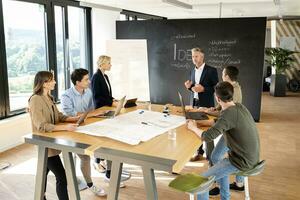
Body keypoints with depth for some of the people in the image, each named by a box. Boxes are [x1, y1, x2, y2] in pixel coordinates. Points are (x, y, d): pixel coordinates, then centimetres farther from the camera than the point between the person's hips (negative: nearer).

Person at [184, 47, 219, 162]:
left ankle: (210, 156, 12)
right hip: (194, 104, 6)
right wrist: (189, 86, -3)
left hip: (206, 105, -6)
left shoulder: (211, 70, -7)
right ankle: (199, 152, 24)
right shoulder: (193, 71, 12)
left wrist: (203, 89, -21)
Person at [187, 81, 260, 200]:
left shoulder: (228, 114, -25)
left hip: (242, 162, -9)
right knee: (219, 162, 32)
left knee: (202, 181, -3)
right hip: (251, 157, 9)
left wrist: (194, 128, -9)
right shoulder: (239, 106, 2)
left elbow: (207, 136, -28)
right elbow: (219, 123, 16)